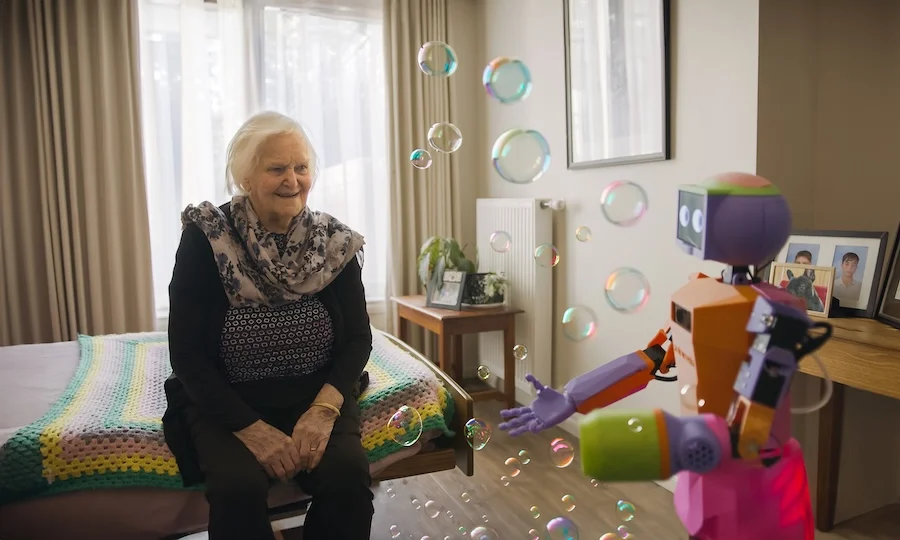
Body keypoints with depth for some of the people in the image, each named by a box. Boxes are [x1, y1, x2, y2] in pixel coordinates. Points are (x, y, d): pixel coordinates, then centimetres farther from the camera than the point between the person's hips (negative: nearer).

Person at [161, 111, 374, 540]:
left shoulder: (334, 241, -4)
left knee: (348, 472, -24)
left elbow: (358, 337, 0)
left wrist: (325, 407, -17)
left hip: (316, 396, 2)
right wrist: (250, 428, -19)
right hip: (227, 402, -1)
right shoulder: (206, 237, -10)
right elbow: (186, 353, -9)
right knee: (238, 486, -28)